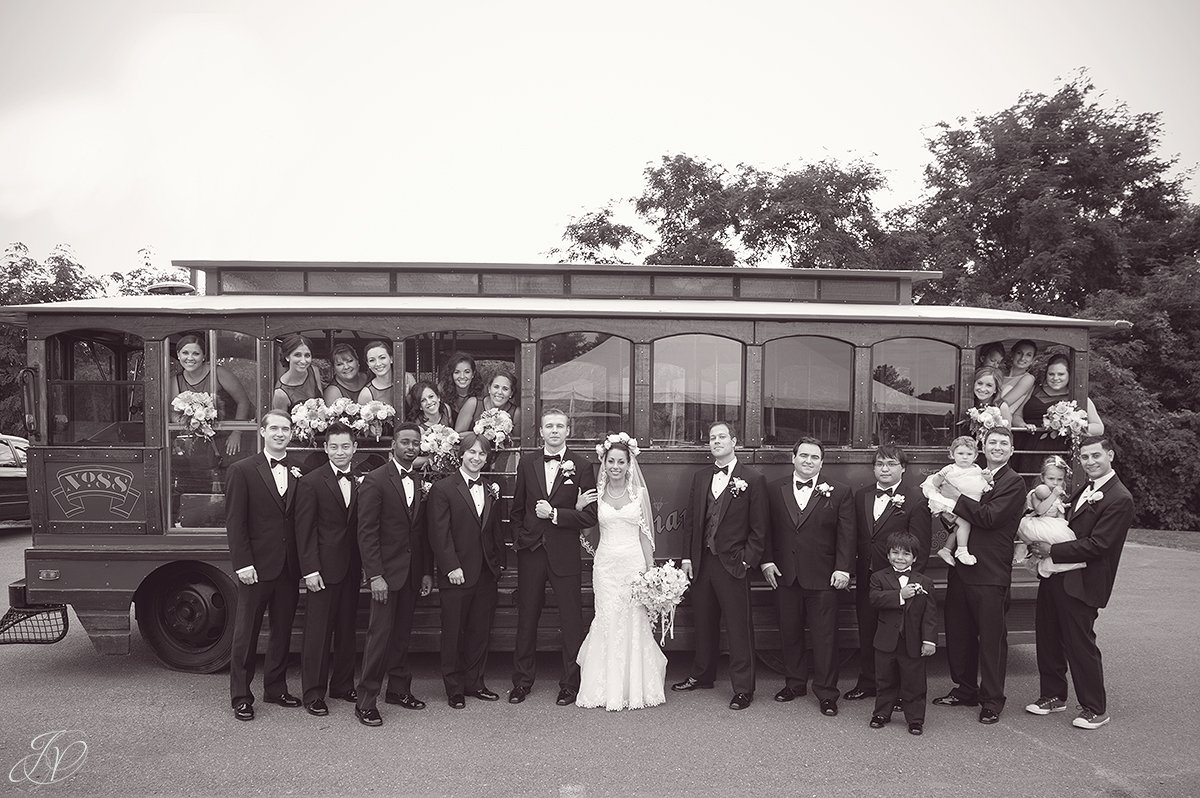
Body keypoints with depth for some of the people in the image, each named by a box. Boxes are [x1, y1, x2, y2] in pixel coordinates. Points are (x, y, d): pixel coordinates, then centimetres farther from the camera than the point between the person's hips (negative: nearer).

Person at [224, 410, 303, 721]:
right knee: (246, 633, 5)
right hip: (257, 568, -4)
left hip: (288, 568, 5)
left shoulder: (298, 474, 9)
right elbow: (234, 522, -8)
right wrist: (242, 564, -12)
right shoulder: (242, 471, -4)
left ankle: (276, 688, 27)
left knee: (282, 631, 14)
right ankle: (241, 697, 15)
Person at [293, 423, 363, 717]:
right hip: (323, 568, -5)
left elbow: (360, 526, 8)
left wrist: (365, 565, 2)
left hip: (352, 569, 5)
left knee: (347, 629, 13)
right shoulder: (311, 482, -6)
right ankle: (313, 694, 11)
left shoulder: (360, 483, 7)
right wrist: (310, 569, -14)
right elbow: (304, 530, -9)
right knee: (318, 632, 1)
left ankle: (343, 684, 26)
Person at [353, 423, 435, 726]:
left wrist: (427, 572, 9)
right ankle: (366, 702, 5)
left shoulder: (421, 483, 10)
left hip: (413, 573, 5)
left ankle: (399, 689, 25)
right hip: (386, 571, -5)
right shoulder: (375, 480, -8)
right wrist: (375, 575, -16)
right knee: (380, 634, -4)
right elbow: (367, 532, -11)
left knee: (402, 633, 12)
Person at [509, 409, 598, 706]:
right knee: (526, 618, 12)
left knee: (571, 622, 5)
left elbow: (591, 514, -7)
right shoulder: (527, 464, 6)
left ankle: (570, 684, 18)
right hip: (530, 552, 3)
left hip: (565, 554, -2)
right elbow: (517, 509, 13)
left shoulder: (581, 467, -3)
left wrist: (555, 514, -14)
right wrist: (519, 539, 4)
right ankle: (522, 681, 25)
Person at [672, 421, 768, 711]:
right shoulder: (700, 477, 10)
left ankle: (743, 688, 12)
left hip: (733, 564, -5)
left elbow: (759, 528, -6)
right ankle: (702, 676, 32)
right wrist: (688, 556, 6)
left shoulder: (752, 479, -5)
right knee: (704, 623, 16)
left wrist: (747, 561, -11)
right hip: (702, 562, 5)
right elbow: (690, 520, 12)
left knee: (739, 627, 1)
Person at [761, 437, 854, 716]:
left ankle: (826, 693, 13)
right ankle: (793, 683, 28)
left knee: (825, 636, 2)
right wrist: (767, 561, -1)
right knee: (789, 633, 12)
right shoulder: (774, 490, 6)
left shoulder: (839, 492, 0)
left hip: (823, 578, -2)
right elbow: (767, 530, 8)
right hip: (785, 575, 2)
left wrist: (843, 568, -8)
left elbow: (846, 534, -2)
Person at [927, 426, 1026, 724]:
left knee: (992, 637, 2)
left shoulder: (1014, 483, -6)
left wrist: (950, 505, -16)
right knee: (958, 633, 14)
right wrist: (945, 511, -7)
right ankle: (965, 690, 29)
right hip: (961, 567, 7)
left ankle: (992, 700, 14)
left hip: (990, 574, -7)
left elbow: (990, 516, -19)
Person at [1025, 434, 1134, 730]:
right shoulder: (1084, 489, 13)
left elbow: (1096, 545, -20)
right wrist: (1041, 544, -1)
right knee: (1048, 638, 15)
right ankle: (1053, 696, 31)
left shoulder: (1119, 499, -15)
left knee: (1080, 644, 1)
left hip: (1081, 583, -8)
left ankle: (1095, 709, 17)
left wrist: (1052, 550, -17)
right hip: (1055, 577, 8)